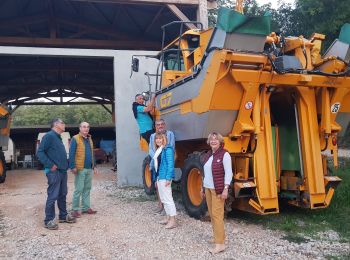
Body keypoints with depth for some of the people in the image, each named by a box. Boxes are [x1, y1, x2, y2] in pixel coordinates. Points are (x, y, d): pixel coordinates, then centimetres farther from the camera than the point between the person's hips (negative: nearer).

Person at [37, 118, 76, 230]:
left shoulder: (58, 138, 18)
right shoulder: (49, 136, -10)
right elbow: (40, 152, -17)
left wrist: (66, 164, 12)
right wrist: (50, 165, -19)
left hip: (63, 171, 9)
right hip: (54, 171, -9)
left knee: (62, 194, 15)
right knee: (52, 196, -5)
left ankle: (63, 215, 26)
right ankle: (49, 220, 3)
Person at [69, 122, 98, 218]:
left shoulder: (89, 139, 16)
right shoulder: (75, 139, -5)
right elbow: (71, 154, -10)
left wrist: (94, 166, 18)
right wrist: (73, 167, -16)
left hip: (89, 169, 7)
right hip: (80, 169, -7)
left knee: (87, 189, 10)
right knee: (78, 190, -4)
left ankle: (86, 207, 18)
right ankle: (75, 209, 4)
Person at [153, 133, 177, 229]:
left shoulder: (167, 149, -12)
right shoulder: (158, 150, 16)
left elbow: (170, 164, -19)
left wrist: (168, 178, -24)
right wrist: (156, 178, 19)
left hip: (165, 177, -10)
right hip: (159, 177, 10)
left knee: (168, 199, -8)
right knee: (163, 199, 16)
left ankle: (172, 221, -3)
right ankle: (168, 217, 26)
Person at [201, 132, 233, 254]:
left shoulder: (224, 155, -10)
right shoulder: (208, 155, 13)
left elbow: (228, 173, -14)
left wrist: (226, 189, -20)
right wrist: (203, 188, 19)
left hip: (218, 189, -8)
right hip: (208, 188, 8)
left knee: (217, 214, -10)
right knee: (212, 214, 12)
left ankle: (220, 244, -6)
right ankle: (217, 237, 24)